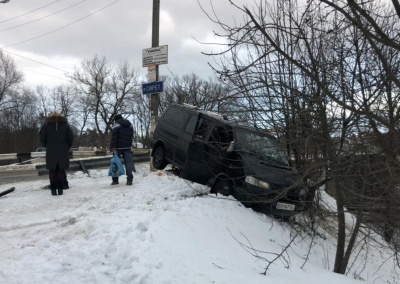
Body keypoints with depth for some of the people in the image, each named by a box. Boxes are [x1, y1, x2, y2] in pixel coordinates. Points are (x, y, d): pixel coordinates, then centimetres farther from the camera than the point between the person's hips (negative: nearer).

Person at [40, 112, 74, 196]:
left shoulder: (47, 125, 6)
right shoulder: (65, 125, 7)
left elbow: (42, 138, -1)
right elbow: (71, 137, 1)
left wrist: (47, 146, 14)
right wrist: (67, 148, 12)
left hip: (51, 151, 0)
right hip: (63, 151, 0)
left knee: (52, 170, 5)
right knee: (61, 170, 5)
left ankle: (53, 189, 2)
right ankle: (60, 189, 2)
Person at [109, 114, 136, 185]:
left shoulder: (116, 125, -6)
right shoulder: (130, 125, 14)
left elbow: (114, 138, -14)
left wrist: (113, 148, -16)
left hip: (118, 147, -4)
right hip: (128, 147, 4)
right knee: (128, 163, 2)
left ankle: (115, 180, 7)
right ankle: (129, 180, -4)